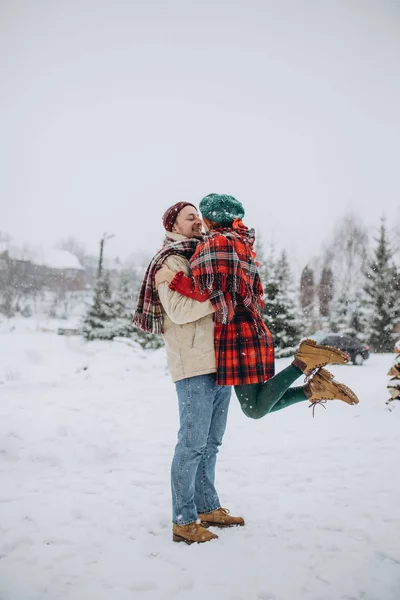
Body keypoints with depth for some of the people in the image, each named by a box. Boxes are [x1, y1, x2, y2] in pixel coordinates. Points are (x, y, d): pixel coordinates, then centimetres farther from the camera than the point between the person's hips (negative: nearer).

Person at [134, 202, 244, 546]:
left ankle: (208, 508, 27)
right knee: (193, 443, -5)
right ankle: (184, 521, 5)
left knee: (210, 442, 15)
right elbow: (179, 310, -19)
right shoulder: (170, 262, -6)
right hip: (193, 365, -9)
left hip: (220, 362, 9)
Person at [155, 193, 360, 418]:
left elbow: (214, 294, -18)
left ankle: (305, 361, -15)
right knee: (261, 404, 14)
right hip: (254, 331, 9)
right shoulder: (241, 242, 18)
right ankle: (314, 387, 0)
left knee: (256, 409, -6)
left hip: (237, 335, -9)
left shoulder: (215, 242, -8)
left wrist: (172, 278, -16)